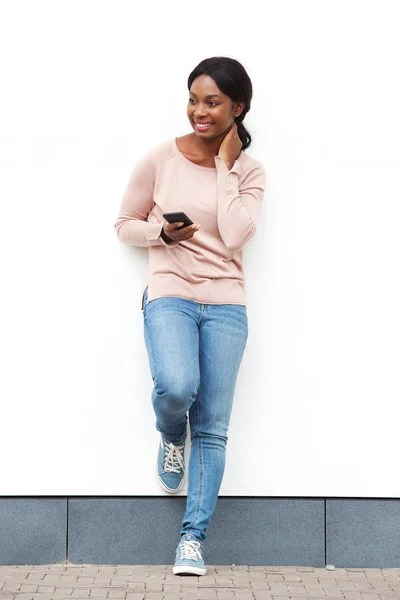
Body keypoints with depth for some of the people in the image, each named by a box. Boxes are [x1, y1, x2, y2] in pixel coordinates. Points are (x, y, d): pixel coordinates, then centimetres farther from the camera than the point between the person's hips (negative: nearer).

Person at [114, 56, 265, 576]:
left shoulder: (249, 172, 4)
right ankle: (171, 438, 8)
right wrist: (161, 231, -11)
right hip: (170, 295, -2)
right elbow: (125, 224, 10)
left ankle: (193, 536, 12)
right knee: (176, 387, -30)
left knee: (213, 428, 0)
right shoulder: (161, 159, 0)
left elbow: (235, 236, -12)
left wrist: (224, 164, -8)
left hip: (226, 304, 2)